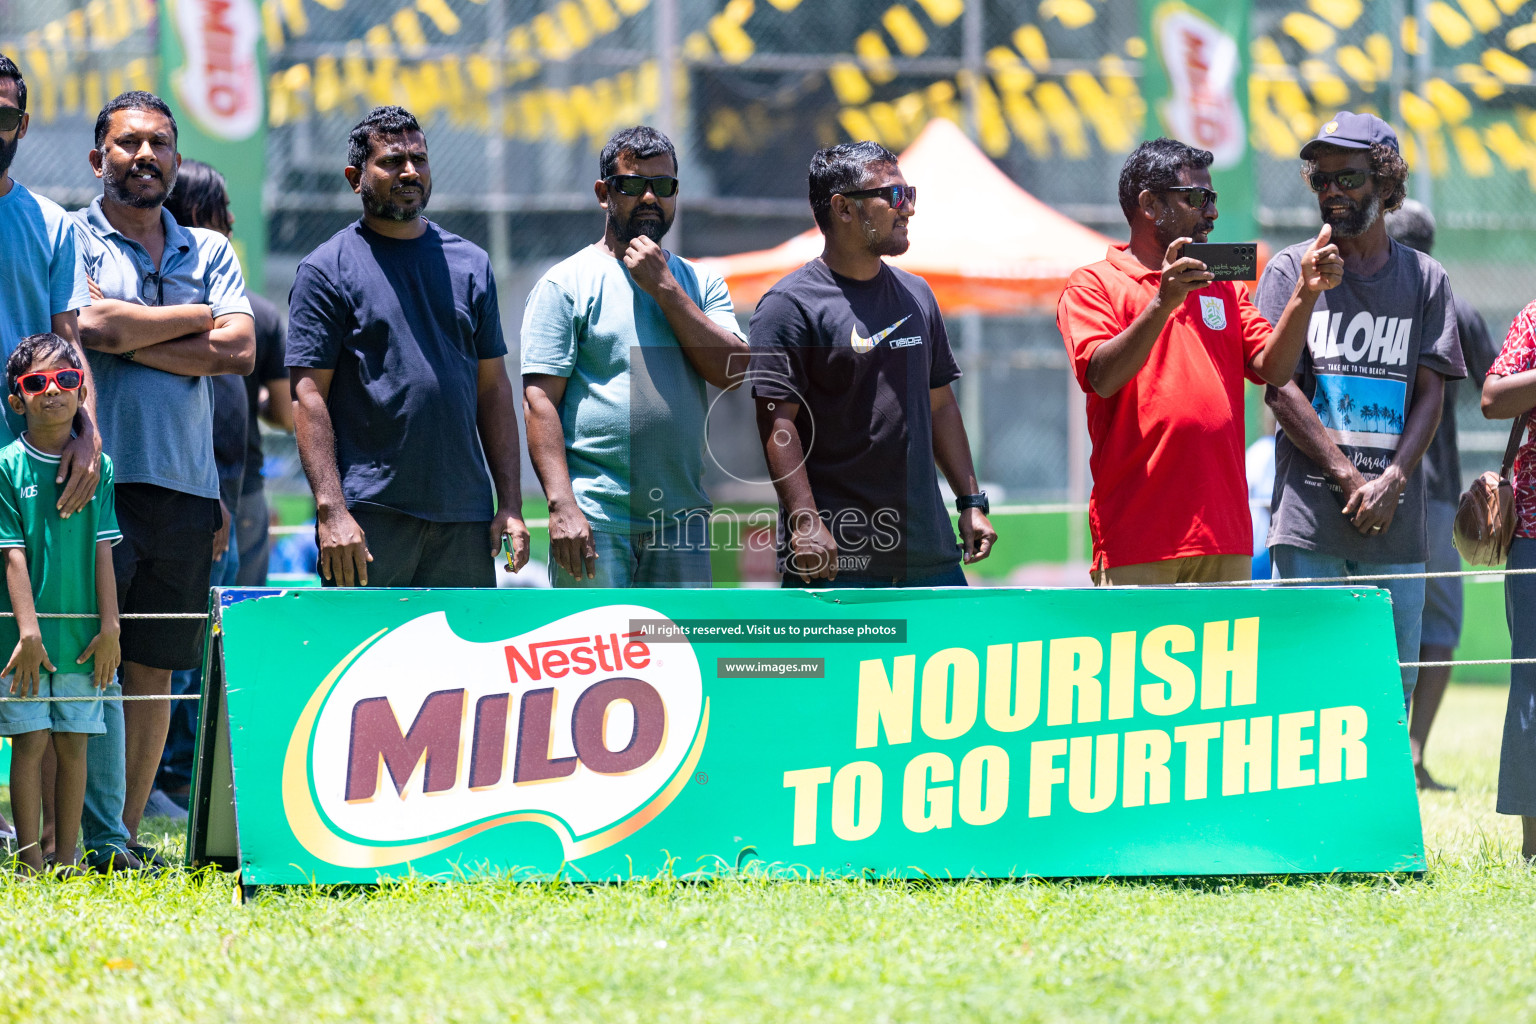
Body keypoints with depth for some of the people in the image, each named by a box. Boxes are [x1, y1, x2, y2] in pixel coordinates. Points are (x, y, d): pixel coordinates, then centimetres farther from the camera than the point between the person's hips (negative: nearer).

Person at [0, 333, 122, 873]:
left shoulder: (98, 467, 5)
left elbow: (102, 550, 5)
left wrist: (109, 627, 0)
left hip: (81, 637, 3)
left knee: (73, 743, 6)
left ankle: (66, 858, 12)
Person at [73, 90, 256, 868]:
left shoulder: (209, 252, 16)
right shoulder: (71, 239, 4)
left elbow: (238, 351, 2)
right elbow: (92, 326, -13)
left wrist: (133, 340, -6)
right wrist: (195, 319, -1)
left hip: (183, 484, 5)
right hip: (99, 476, -5)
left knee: (154, 670, 6)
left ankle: (127, 833, 11)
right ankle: (99, 841, -14)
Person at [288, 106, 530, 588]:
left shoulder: (470, 264, 14)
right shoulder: (327, 270, 0)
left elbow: (492, 387, 14)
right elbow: (309, 396, -6)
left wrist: (510, 504, 6)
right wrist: (331, 512, -16)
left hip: (465, 512, 4)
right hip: (369, 512, -4)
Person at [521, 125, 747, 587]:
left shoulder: (700, 285, 14)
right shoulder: (565, 284, 0)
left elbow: (733, 371, -2)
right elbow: (539, 402, -7)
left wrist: (664, 287, -7)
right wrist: (562, 506, -17)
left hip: (682, 516, 4)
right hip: (595, 521, -4)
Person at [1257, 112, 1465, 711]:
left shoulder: (1424, 279, 12)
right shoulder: (1292, 271, 6)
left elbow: (1430, 393, 7)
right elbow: (1279, 387, -3)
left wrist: (1390, 482, -9)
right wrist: (1348, 477, -11)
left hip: (1394, 521, 2)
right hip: (1309, 519, -2)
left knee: (1393, 685, 2)